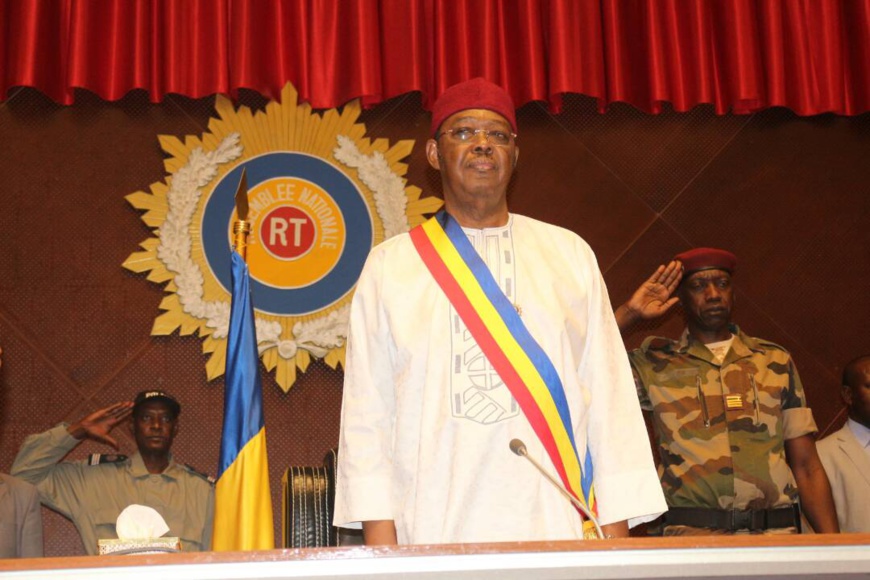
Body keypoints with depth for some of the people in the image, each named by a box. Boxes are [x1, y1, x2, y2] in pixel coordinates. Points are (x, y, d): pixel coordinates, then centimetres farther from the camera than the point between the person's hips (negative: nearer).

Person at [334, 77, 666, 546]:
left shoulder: (569, 255, 13)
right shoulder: (389, 266, 10)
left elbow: (610, 401, 8)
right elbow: (367, 416, 5)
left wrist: (616, 533, 0)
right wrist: (381, 543, -3)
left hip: (562, 533, 1)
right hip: (435, 540, -1)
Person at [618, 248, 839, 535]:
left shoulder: (776, 361, 16)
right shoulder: (655, 364, 10)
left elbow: (806, 466, 14)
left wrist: (832, 543, 4)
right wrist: (629, 313, 3)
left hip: (777, 531, 3)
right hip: (691, 533, -3)